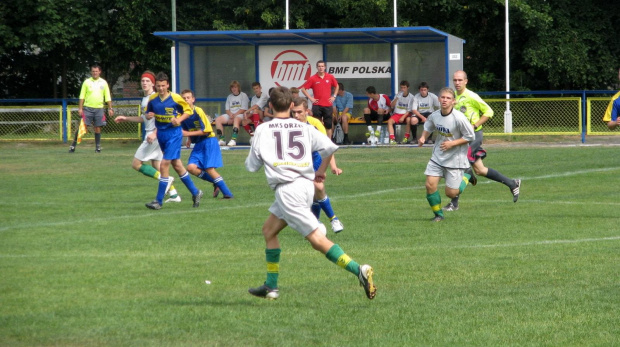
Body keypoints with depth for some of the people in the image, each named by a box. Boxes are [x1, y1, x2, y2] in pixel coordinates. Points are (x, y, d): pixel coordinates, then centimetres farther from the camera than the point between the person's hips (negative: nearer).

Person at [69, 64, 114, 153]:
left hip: (99, 108, 1)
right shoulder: (87, 82, 4)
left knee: (97, 128, 3)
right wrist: (80, 108, -3)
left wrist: (110, 109, 4)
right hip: (87, 108, -1)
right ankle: (73, 145, -2)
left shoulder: (103, 83, 8)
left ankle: (98, 147, 12)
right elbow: (82, 97, 4)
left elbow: (108, 97, 11)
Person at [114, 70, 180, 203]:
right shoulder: (145, 99, 15)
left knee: (136, 164, -7)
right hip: (150, 135, 10)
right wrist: (126, 118, 28)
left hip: (155, 135, -10)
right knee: (156, 167, 10)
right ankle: (174, 194, 10)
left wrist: (154, 133, -28)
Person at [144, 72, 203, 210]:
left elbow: (188, 110, 0)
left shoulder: (175, 98, -10)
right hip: (161, 134, 6)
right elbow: (147, 114, 14)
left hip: (174, 133, -6)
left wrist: (179, 119, -16)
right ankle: (195, 192, 30)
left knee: (164, 165, -12)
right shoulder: (152, 99, 2)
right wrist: (148, 116, -10)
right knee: (177, 165, 14)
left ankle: (158, 201, -7)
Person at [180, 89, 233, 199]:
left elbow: (206, 130, -16)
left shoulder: (198, 111, -14)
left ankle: (227, 193, -9)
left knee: (209, 168, -16)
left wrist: (189, 134, -17)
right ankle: (216, 184, 7)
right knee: (191, 167, -12)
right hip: (198, 144, 7)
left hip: (209, 141, -7)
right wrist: (189, 140, 4)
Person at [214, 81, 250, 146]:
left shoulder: (243, 95, 4)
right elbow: (227, 109, 15)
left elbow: (243, 109, -5)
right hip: (230, 115, 6)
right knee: (218, 119, -18)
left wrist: (234, 115, -14)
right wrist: (230, 114, -8)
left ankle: (233, 139, -50)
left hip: (240, 114, -6)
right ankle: (221, 140, -21)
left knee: (236, 119, -42)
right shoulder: (229, 97, 20)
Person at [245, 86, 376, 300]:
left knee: (317, 239, -11)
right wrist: (321, 171, 18)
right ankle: (271, 286, 20)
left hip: (287, 190, -6)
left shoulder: (263, 130, 2)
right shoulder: (304, 128, 11)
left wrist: (251, 157, 30)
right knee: (269, 230, 21)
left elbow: (251, 166, 6)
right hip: (306, 184, 6)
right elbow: (330, 147, 0)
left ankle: (359, 270, -25)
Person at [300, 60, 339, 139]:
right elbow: (303, 89, 4)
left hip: (328, 105, 1)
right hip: (317, 105, -1)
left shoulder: (330, 77, 4)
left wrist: (334, 96, 10)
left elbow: (336, 86, 21)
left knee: (328, 125, 2)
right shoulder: (312, 79, -2)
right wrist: (310, 98, -3)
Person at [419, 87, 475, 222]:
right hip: (437, 157, 4)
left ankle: (467, 175, 29)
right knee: (430, 185, -9)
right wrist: (423, 137, -2)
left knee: (451, 193, 0)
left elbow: (470, 137, -12)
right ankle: (438, 214, 10)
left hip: (455, 158, -4)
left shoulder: (459, 118, -21)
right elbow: (428, 126, 18)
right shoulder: (434, 116, -5)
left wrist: (452, 143, -19)